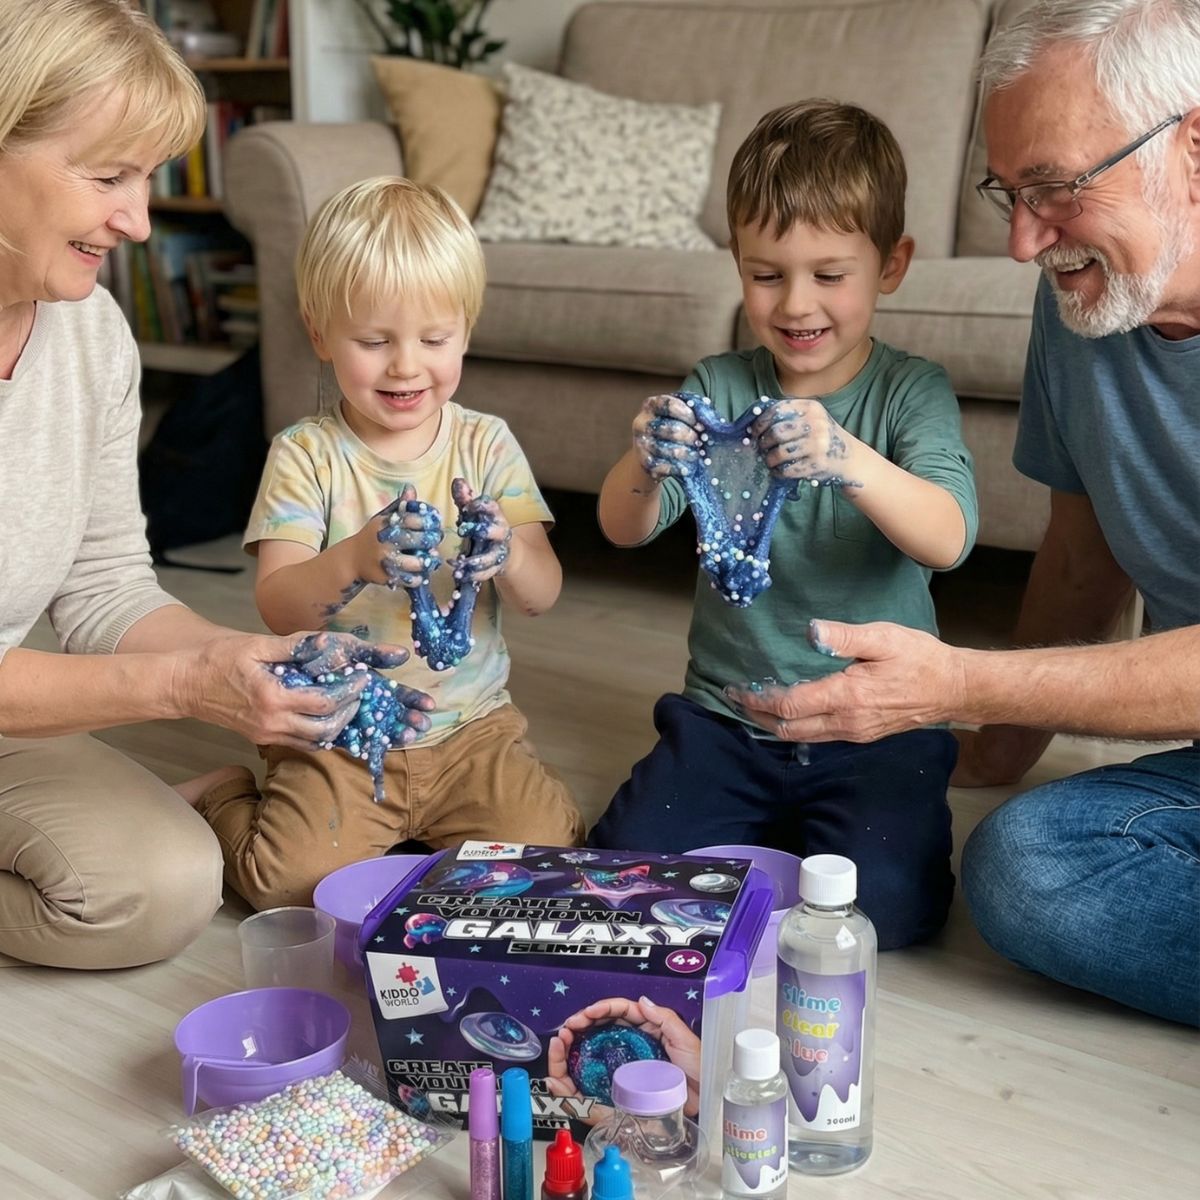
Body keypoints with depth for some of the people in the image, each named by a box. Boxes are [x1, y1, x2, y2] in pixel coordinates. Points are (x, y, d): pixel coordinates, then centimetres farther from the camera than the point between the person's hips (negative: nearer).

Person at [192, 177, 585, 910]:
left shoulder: (486, 445, 2)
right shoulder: (305, 454, -4)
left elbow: (543, 595, -4)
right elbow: (276, 606, -14)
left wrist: (507, 553, -29)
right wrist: (354, 561, -35)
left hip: (470, 725, 2)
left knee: (544, 847, -18)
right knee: (296, 878, -20)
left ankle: (402, 847, 12)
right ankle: (228, 802, 14)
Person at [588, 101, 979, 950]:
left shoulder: (913, 392, -4)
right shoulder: (718, 388, 2)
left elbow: (948, 540, -21)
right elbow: (624, 529, -7)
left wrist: (845, 459, -41)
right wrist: (645, 465, -31)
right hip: (726, 714, 2)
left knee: (882, 906, -22)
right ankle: (771, 838, 14)